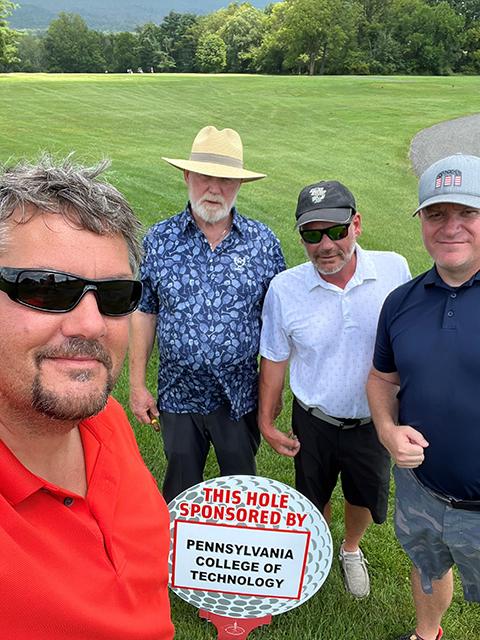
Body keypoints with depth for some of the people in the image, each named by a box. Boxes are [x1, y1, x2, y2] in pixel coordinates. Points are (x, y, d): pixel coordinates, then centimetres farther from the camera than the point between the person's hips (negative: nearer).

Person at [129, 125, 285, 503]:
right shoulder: (159, 240, -6)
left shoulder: (263, 242, -6)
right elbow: (144, 312, 0)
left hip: (240, 397, 0)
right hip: (178, 395, 1)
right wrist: (137, 385, 0)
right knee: (180, 493, 21)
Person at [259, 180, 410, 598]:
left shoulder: (394, 270, -15)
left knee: (366, 498, 23)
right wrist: (267, 421, -1)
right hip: (314, 422, -1)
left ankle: (352, 550, 57)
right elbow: (274, 360, -5)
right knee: (314, 501, 20)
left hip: (375, 421, 1)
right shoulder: (284, 288, -16)